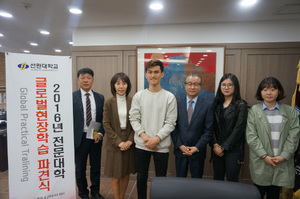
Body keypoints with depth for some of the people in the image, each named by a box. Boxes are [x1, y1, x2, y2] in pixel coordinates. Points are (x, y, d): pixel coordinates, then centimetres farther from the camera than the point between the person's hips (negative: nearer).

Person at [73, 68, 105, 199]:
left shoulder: (100, 98, 4)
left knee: (96, 167, 14)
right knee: (80, 168, 13)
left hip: (96, 137, 3)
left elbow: (103, 119, 4)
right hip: (79, 138, -2)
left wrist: (100, 133, -10)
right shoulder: (72, 97, -4)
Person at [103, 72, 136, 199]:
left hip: (129, 144, 2)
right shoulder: (108, 103, -3)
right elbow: (106, 124, -6)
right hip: (114, 144, -1)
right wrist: (118, 142, -11)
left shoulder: (132, 102, 0)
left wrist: (130, 141, -10)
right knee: (116, 176, 6)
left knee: (126, 174, 12)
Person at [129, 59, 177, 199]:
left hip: (161, 145, -2)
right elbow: (134, 119, 0)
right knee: (141, 177, 16)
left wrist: (156, 139, -14)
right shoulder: (138, 96, 3)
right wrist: (144, 137, -12)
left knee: (161, 178, 11)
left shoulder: (169, 97, -3)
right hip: (141, 145, 2)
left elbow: (170, 123, -6)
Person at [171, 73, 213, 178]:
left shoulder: (207, 106, -3)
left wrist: (197, 148, -12)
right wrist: (180, 145, -9)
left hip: (198, 151, -1)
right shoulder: (177, 104, 0)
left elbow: (208, 130, -5)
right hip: (180, 150, 1)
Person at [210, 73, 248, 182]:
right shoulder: (216, 104, 8)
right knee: (217, 179, 12)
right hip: (217, 149, 4)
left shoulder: (241, 105, -4)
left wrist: (224, 147, -10)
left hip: (233, 149, -3)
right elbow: (212, 126, 5)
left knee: (232, 180, 3)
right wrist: (215, 144, -7)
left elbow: (238, 129, -10)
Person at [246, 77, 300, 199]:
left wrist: (283, 156, -9)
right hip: (261, 162, -1)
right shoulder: (254, 110, 0)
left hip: (282, 163, 2)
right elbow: (251, 136, -5)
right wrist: (264, 156, -12)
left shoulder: (289, 111, 6)